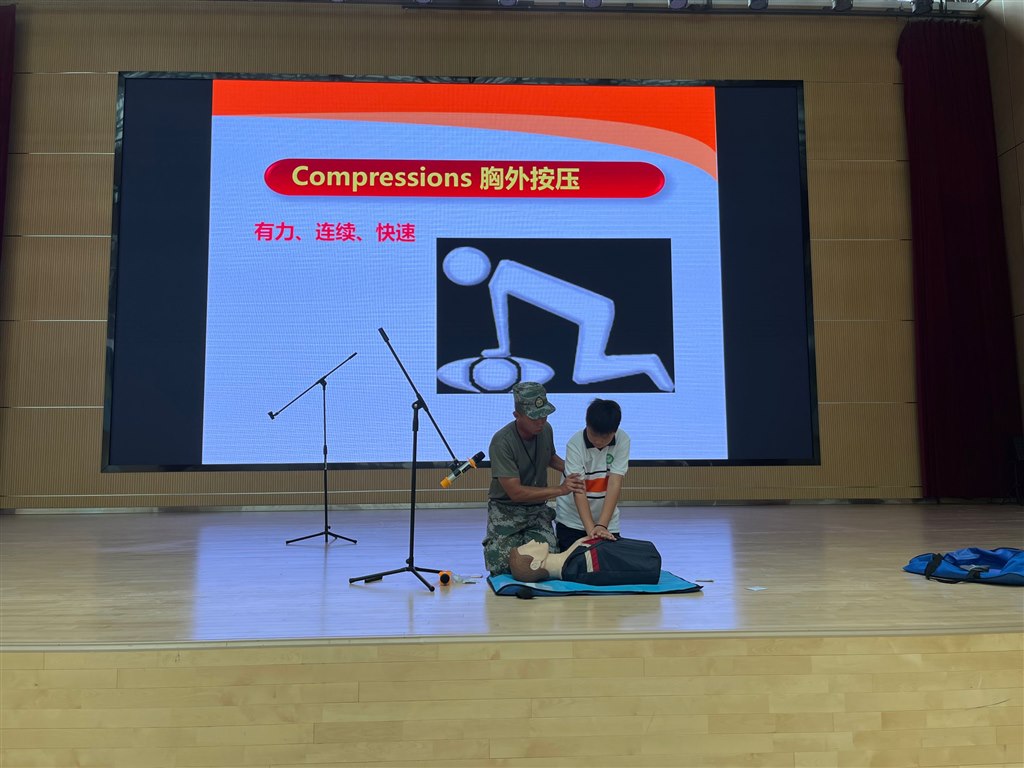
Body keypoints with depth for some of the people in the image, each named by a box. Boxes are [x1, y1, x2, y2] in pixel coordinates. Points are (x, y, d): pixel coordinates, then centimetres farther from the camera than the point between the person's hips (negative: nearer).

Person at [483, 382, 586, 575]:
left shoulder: (545, 429, -2)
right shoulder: (502, 442, -23)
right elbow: (516, 492, -25)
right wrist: (560, 490, -26)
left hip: (538, 509, 4)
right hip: (506, 511, -4)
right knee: (503, 570, -12)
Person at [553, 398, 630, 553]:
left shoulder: (622, 441, -14)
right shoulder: (575, 444, -19)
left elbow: (615, 484, -20)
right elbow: (579, 491, -24)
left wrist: (602, 525, -28)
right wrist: (590, 528, -33)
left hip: (607, 520, 2)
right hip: (572, 519, -2)